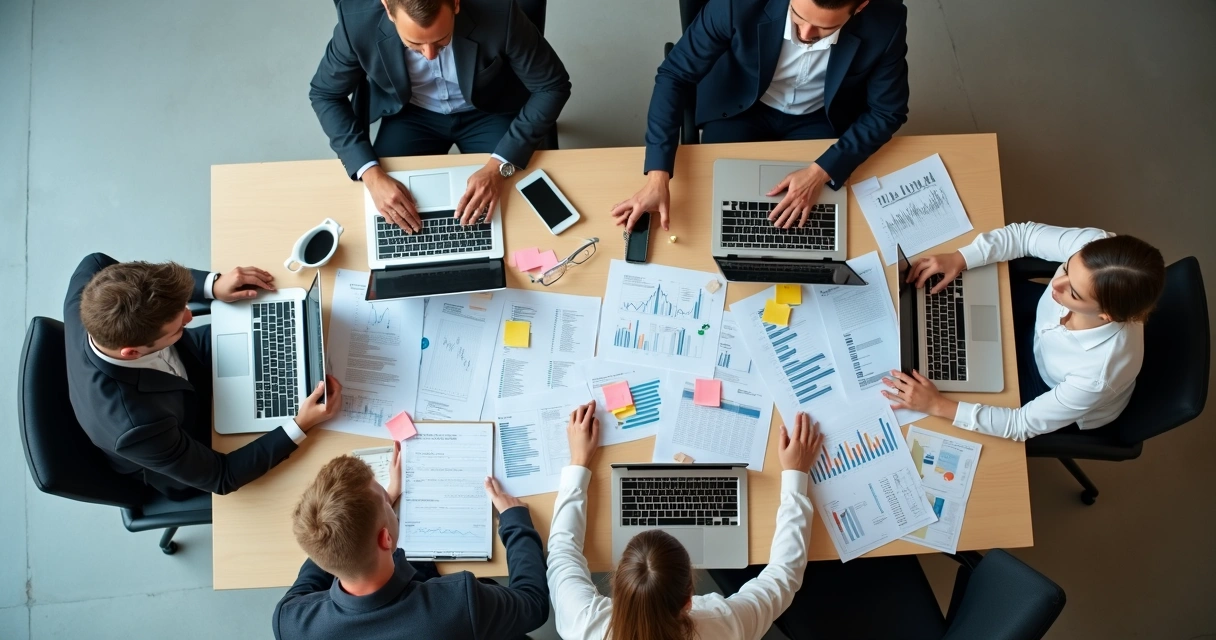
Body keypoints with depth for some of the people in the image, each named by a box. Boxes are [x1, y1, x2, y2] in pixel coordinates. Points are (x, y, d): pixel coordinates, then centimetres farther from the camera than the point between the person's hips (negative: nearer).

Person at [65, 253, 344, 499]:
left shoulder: (87, 298, -34)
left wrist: (212, 284, -19)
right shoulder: (136, 425, -48)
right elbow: (221, 475, -29)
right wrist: (300, 427, -32)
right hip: (187, 460, -4)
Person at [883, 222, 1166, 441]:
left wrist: (937, 405, -34)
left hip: (1057, 396, -4)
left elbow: (1023, 425, -31)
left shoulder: (1098, 373, -45)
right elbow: (1025, 234, -19)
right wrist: (959, 258, -33)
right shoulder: (1095, 246, -38)